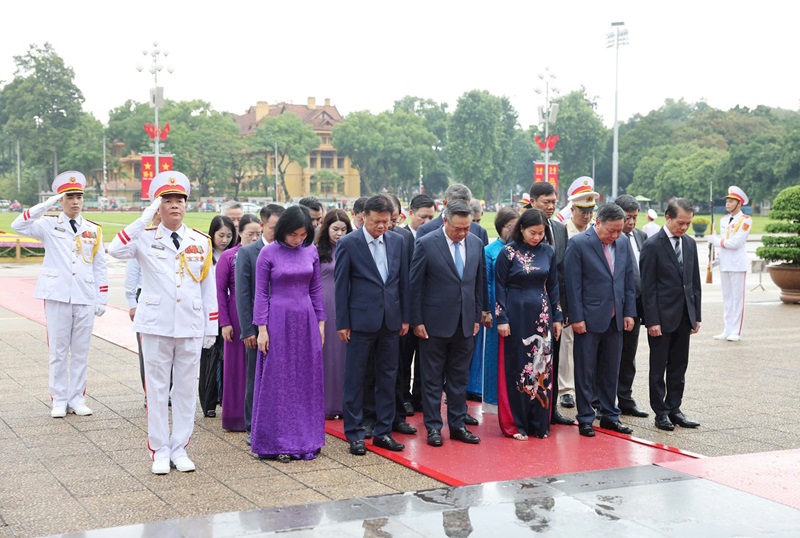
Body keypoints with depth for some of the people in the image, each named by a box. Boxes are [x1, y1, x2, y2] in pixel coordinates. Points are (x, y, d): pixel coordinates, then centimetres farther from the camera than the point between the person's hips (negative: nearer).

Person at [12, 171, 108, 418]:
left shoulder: (94, 230, 8)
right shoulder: (49, 226, 2)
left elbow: (100, 267, 9)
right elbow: (18, 226, -15)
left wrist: (102, 299, 4)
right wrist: (46, 205, -19)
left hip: (85, 298, 2)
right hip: (57, 297, -2)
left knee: (81, 351, 7)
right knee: (58, 351, 3)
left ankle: (77, 399, 16)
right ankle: (59, 400, 12)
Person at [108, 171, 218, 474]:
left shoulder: (201, 242, 6)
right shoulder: (145, 239, 0)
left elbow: (209, 289, 8)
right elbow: (116, 250, -21)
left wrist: (211, 329, 5)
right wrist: (144, 220, -20)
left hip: (191, 327, 2)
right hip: (155, 326, -2)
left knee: (185, 388, 8)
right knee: (157, 389, 5)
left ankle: (179, 448, 18)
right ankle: (159, 451, 13)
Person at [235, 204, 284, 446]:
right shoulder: (247, 252, -2)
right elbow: (242, 294, -4)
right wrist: (248, 330, -9)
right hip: (259, 328, -2)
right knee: (255, 380, 7)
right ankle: (253, 428, 18)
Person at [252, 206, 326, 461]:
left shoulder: (311, 252, 5)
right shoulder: (268, 253, -5)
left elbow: (316, 289, 11)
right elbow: (261, 292, -4)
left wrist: (320, 322, 9)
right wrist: (262, 329, -8)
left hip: (306, 322, 4)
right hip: (278, 321, -4)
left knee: (307, 380, 8)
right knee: (277, 381, 2)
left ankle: (306, 439, 18)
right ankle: (277, 441, 11)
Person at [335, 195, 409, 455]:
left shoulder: (397, 241, 6)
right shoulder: (348, 243, -6)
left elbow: (403, 280, 10)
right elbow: (341, 285, -5)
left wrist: (405, 317, 8)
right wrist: (342, 322, -7)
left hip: (390, 320, 4)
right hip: (361, 321, -4)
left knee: (388, 377, 10)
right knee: (355, 378, 3)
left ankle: (383, 431, 20)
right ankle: (354, 434, 12)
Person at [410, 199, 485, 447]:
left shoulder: (476, 243, 4)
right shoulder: (426, 244, -10)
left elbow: (480, 282, 11)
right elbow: (415, 285, -6)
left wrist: (477, 317, 9)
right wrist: (417, 321, -7)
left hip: (465, 323, 4)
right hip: (435, 322, -4)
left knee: (460, 378, 11)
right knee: (432, 379, 5)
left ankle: (457, 424, 20)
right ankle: (433, 427, 14)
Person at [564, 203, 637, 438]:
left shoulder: (623, 243, 7)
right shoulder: (578, 243, -10)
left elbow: (629, 279, 12)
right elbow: (573, 284, -11)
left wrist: (629, 312, 6)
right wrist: (576, 317, -13)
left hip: (615, 319, 5)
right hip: (589, 319, -5)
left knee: (611, 370, 13)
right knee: (585, 371, 3)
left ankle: (609, 415, 24)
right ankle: (585, 419, 12)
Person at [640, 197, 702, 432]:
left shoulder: (690, 244, 9)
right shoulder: (652, 246, -10)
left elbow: (695, 282, 13)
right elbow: (648, 287, -11)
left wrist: (696, 315, 10)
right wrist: (652, 321, -15)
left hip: (684, 317, 6)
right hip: (662, 317, -6)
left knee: (679, 367, 11)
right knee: (658, 367, 4)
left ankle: (674, 408, 20)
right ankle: (661, 412, 12)